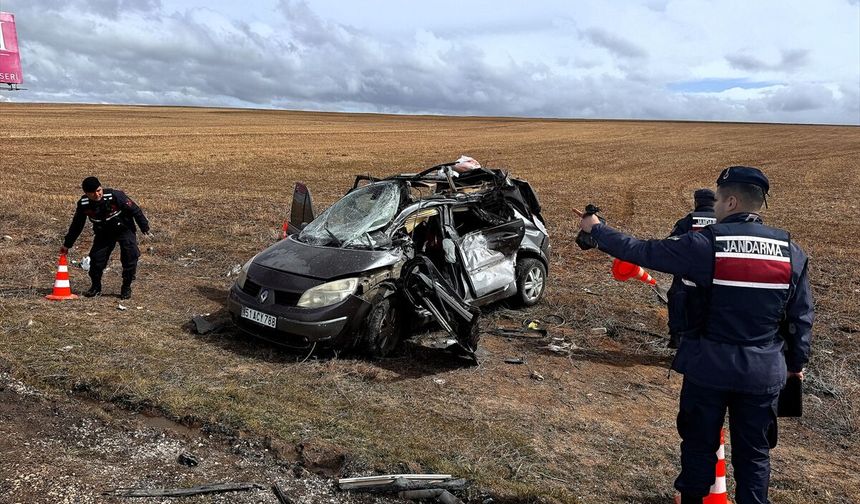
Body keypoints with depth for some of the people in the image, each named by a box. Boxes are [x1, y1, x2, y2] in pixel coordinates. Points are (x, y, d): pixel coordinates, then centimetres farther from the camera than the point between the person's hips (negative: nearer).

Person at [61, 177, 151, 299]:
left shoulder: (115, 196, -29)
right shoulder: (83, 204, -15)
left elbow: (135, 210, -18)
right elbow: (76, 225, -1)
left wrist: (145, 228, -14)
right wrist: (67, 244, 5)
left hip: (124, 229, -3)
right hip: (103, 233, 3)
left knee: (130, 256, -17)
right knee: (96, 257, -7)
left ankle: (126, 288, -1)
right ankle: (96, 287, 16)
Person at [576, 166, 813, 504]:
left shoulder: (707, 244, -15)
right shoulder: (791, 252, -2)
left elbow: (641, 252, -11)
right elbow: (801, 317, 4)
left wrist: (595, 229, 1)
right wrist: (796, 361, 18)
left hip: (710, 366, -3)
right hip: (765, 371, 3)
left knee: (699, 445, 15)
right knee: (754, 451, 16)